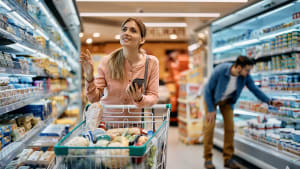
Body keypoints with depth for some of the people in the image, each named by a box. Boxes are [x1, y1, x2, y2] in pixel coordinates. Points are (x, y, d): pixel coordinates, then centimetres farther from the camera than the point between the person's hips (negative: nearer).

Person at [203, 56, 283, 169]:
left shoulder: (245, 76, -24)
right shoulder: (220, 71, -36)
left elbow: (255, 89, -11)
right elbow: (208, 89, -25)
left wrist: (270, 101, -22)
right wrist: (211, 110, -22)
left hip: (227, 100, 4)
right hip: (211, 98, -4)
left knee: (229, 128, -5)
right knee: (209, 127, -11)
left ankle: (228, 159, 6)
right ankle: (208, 159, 1)